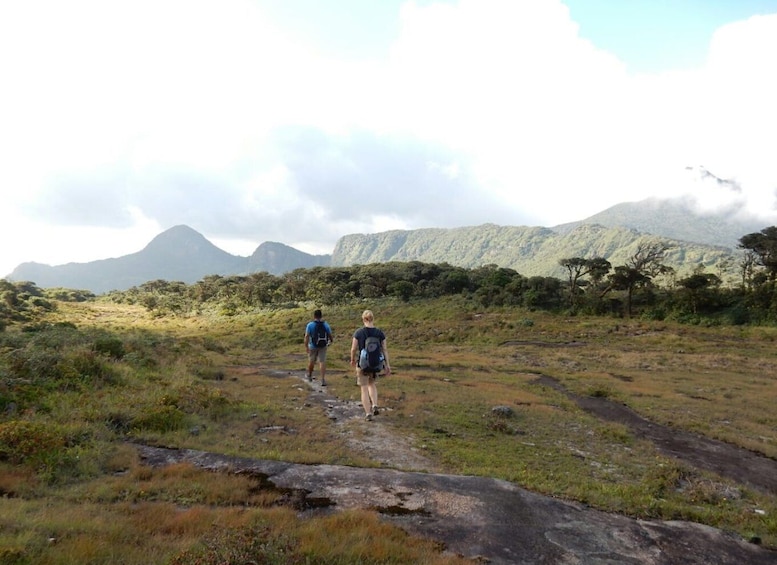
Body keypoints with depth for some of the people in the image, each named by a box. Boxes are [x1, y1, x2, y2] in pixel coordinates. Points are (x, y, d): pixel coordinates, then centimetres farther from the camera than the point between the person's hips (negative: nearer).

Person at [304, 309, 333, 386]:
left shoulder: (310, 325, -9)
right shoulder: (325, 324, -3)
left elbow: (307, 336, -16)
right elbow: (330, 335, 2)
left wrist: (306, 346, -16)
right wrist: (331, 340, 23)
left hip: (313, 346, -1)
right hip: (323, 346, 1)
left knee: (311, 361, 17)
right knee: (322, 362, 1)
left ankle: (309, 376, 39)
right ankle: (323, 379, -8)